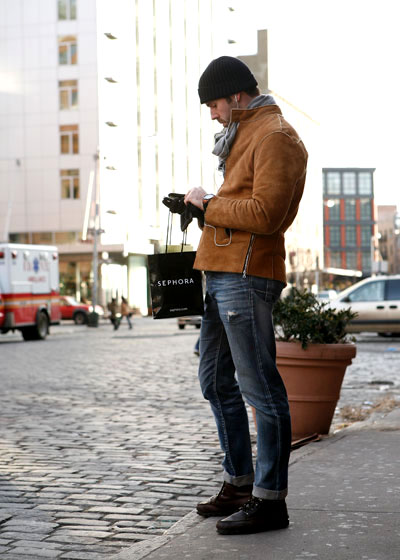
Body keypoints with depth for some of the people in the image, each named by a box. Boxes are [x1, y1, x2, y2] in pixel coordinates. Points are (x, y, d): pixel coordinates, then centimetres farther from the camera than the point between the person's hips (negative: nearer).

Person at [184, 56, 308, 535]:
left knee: (260, 387, -7)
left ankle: (269, 499, 0)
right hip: (222, 273, 11)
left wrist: (210, 203, -9)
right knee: (216, 381, 15)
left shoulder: (275, 136, -10)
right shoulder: (246, 133, 23)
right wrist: (207, 206, 11)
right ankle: (239, 482, 26)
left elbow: (265, 214, -20)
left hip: (246, 275, -11)